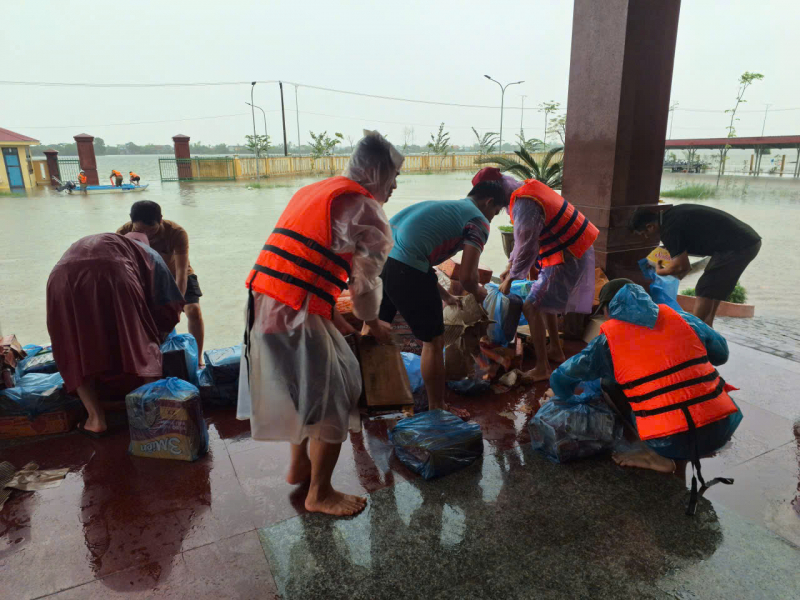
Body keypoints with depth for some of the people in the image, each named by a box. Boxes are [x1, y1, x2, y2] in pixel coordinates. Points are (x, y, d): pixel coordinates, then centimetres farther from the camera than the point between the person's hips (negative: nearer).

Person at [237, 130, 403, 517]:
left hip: (262, 305, 9)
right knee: (333, 402, 7)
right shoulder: (366, 210, -8)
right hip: (295, 317, -9)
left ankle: (299, 466, 44)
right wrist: (375, 326, 13)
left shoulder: (315, 191, 20)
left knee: (304, 391, 26)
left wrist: (334, 317, 23)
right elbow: (365, 283, -6)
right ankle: (319, 494, 23)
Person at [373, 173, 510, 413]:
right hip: (404, 269, -9)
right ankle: (437, 409, 24)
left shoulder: (443, 207, 30)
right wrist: (478, 292, 18)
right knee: (434, 341, 9)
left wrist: (445, 296, 36)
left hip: (378, 256, 9)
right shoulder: (478, 220, 4)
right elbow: (466, 277, -5)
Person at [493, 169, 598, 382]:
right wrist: (510, 267, 18)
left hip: (566, 258, -10)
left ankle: (542, 369, -2)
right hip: (574, 250, 10)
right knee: (544, 302, 23)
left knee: (532, 307, -8)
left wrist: (510, 279, -9)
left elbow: (526, 248, -23)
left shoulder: (524, 205, -25)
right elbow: (523, 238, 17)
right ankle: (556, 351, 36)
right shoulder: (525, 190, 8)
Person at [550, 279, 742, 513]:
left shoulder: (608, 341, 1)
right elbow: (721, 353, 24)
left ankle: (659, 457, 6)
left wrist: (572, 402, 35)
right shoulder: (682, 318, 9)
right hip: (724, 427, 4)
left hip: (674, 443, -4)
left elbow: (559, 380, 12)